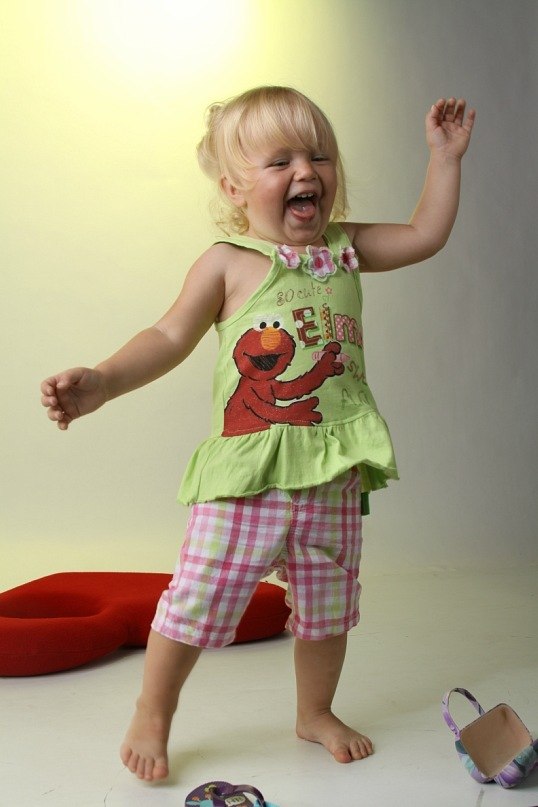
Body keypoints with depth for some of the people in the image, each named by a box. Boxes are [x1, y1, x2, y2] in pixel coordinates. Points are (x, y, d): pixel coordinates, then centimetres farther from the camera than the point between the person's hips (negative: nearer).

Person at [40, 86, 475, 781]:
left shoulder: (346, 247, 9)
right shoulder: (227, 263, -4)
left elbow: (426, 234, 17)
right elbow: (168, 339, -4)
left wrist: (444, 157, 16)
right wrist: (99, 382, -16)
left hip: (333, 473, 4)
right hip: (246, 473, -4)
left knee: (327, 608, 17)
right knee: (197, 602, 1)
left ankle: (315, 713, 42)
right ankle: (151, 717, 26)